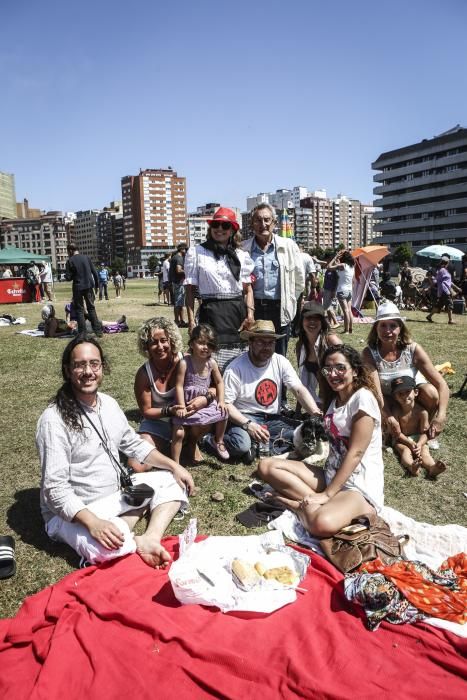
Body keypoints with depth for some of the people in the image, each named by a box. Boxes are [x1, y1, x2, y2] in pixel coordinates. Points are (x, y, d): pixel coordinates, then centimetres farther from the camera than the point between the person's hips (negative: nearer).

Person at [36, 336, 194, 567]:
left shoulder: (109, 403, 1)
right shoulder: (54, 420, -22)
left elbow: (134, 445, 13)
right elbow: (56, 489, -24)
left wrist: (174, 466, 0)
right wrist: (93, 523, -38)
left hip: (116, 493, 8)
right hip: (73, 511, -8)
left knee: (172, 481, 0)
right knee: (106, 548, -38)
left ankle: (150, 538, -20)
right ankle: (138, 541, -6)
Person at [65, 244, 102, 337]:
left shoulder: (70, 261, -6)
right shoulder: (86, 258, 4)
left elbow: (68, 277, -8)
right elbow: (94, 272, 4)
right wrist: (96, 284, 14)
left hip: (78, 288, -3)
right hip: (89, 286, 3)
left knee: (79, 310, 6)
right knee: (91, 308, 11)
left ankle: (82, 333, 3)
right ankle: (98, 331, 7)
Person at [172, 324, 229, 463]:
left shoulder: (212, 363, -5)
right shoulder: (184, 363, -19)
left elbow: (219, 382, 8)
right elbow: (179, 386, -16)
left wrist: (221, 401, 0)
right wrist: (182, 407, -19)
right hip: (188, 403, -5)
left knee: (223, 413, -3)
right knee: (179, 432, -12)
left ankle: (218, 441, 24)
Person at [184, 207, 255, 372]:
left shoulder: (242, 255, 12)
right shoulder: (196, 252, 4)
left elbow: (247, 289, 10)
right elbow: (190, 289, 3)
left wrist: (250, 314, -5)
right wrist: (191, 321, -4)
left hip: (238, 312, 3)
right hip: (211, 312, -3)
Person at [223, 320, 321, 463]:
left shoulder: (280, 362, -1)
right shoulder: (235, 368, -13)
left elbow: (299, 390, -7)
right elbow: (226, 404, -14)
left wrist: (316, 414, -24)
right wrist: (248, 425, -28)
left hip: (272, 419, 6)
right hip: (244, 418, -5)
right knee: (242, 444, -37)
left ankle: (259, 446, -17)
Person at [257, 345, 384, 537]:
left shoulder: (363, 398, -13)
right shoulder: (334, 399, 14)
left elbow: (355, 453, -17)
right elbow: (336, 446, 10)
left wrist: (327, 494, -17)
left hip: (360, 486, -8)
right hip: (331, 475, 8)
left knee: (323, 524, -40)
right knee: (267, 466, -6)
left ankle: (302, 504, -10)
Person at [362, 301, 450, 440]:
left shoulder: (413, 349, -20)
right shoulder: (370, 353, -21)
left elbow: (441, 384, -24)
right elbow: (375, 389, -30)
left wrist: (441, 416, -40)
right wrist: (389, 418, -46)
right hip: (388, 402, 0)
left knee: (430, 392, -31)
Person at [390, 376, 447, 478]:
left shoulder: (422, 412, -11)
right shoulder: (396, 411, -13)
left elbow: (424, 432, -10)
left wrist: (419, 444, -28)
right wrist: (410, 443, -22)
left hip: (418, 439, 1)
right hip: (401, 440, -1)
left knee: (424, 451, -25)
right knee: (406, 450, -30)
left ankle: (433, 468, -55)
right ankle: (411, 466, -61)